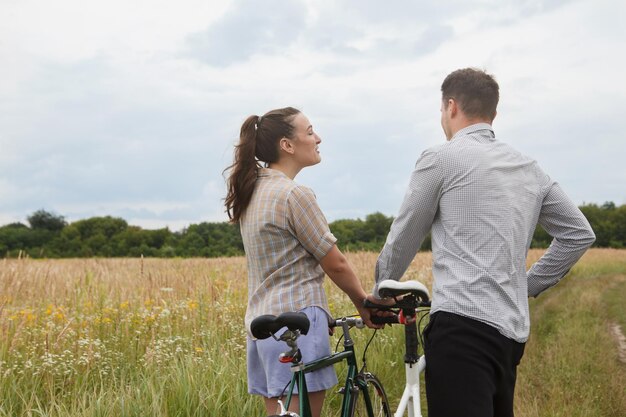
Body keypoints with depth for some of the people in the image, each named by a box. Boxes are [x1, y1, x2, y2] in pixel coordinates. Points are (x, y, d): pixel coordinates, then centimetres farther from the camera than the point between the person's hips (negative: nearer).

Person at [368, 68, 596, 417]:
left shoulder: (441, 158, -3)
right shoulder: (529, 168, 16)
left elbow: (403, 239, 3)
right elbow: (580, 234, 19)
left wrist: (380, 293, 20)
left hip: (464, 325, -8)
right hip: (512, 330, 8)